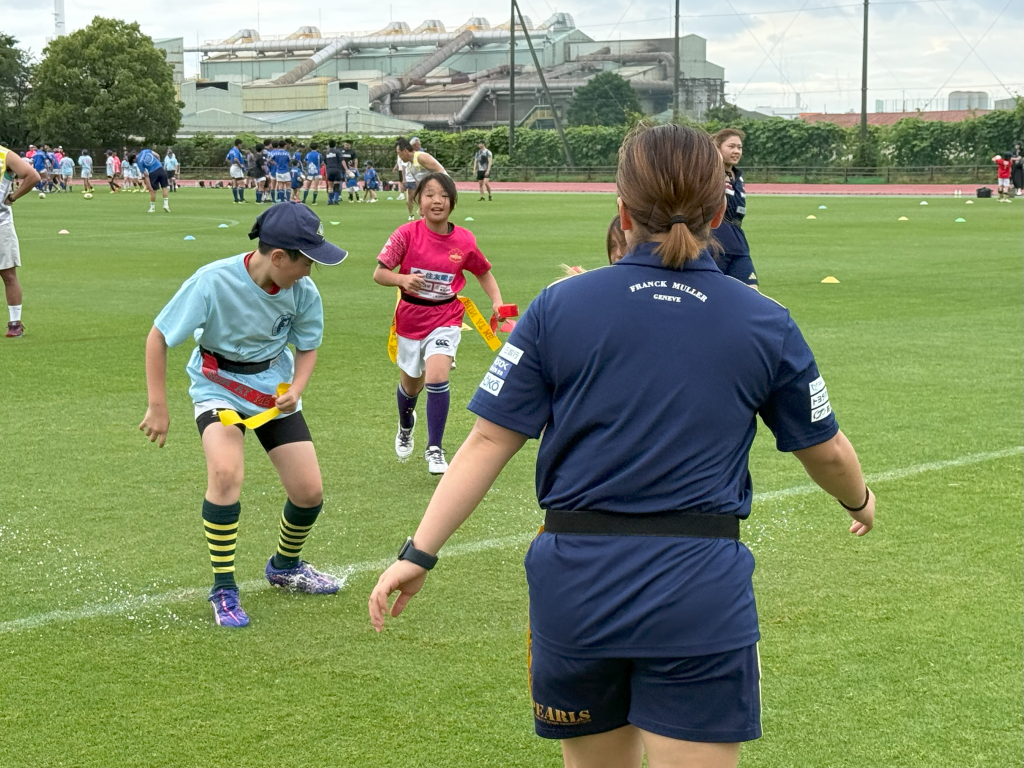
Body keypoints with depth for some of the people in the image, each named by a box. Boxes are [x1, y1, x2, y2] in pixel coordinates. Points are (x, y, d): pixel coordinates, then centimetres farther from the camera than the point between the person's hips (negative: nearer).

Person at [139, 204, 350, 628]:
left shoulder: (304, 293, -14)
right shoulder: (213, 282, -26)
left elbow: (307, 348, 4)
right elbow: (158, 337, -16)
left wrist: (295, 390, -16)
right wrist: (157, 407, -15)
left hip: (275, 389, 4)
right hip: (218, 386, -4)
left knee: (310, 493, -1)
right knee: (226, 471, -31)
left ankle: (285, 566, 33)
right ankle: (223, 590, -15)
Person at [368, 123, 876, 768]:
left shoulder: (559, 306, -1)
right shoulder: (766, 325, 1)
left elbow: (491, 439, -3)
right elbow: (825, 451, 13)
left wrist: (419, 552, 1)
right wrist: (860, 501, 35)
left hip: (576, 582, 2)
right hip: (700, 593, -1)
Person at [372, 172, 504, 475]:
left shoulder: (464, 241, -9)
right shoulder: (407, 234, -13)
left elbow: (484, 272, 9)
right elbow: (379, 273, -11)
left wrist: (497, 302, -5)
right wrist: (402, 279, -31)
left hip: (446, 318, -1)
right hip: (410, 319, 1)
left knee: (437, 376, -22)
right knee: (411, 385, 18)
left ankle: (434, 449, -8)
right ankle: (405, 425, 54)